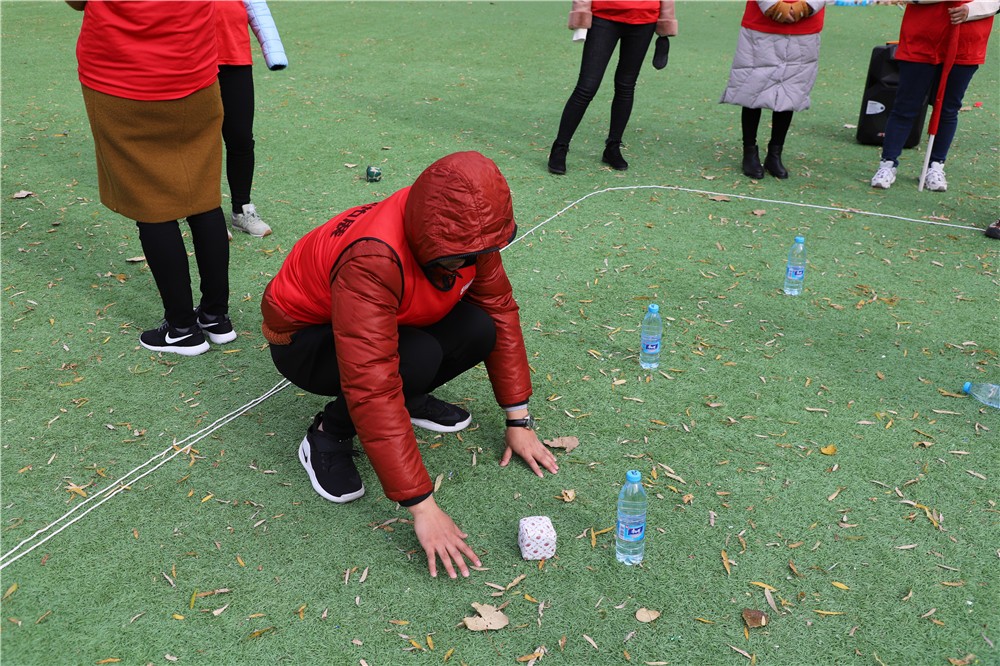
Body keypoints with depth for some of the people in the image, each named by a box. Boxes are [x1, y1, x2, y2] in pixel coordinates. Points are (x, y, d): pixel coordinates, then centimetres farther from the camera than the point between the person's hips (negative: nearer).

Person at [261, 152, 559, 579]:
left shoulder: (464, 233, -19)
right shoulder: (372, 261, -40)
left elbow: (501, 308, -8)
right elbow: (371, 388, -43)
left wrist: (519, 420, -8)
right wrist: (422, 506, -41)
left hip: (395, 321, 6)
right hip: (305, 338, -6)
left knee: (481, 328, -20)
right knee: (417, 359, -35)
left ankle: (410, 398, 6)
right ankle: (329, 435, -9)